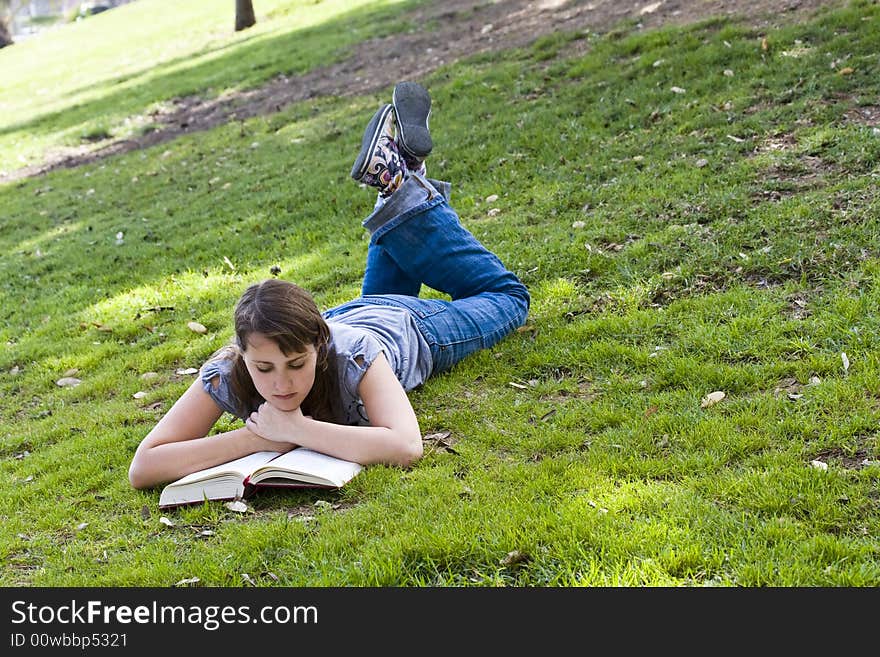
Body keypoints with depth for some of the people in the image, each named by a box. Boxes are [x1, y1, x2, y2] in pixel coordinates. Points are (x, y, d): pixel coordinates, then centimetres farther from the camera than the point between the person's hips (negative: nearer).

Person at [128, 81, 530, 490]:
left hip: (410, 328, -3)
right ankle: (401, 188, 42)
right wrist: (257, 437, -56)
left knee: (506, 295, 27)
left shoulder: (352, 353, -49)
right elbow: (141, 469, -45)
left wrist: (293, 429, -62)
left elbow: (406, 448, -63)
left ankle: (402, 184, 23)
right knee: (376, 297, 39)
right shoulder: (227, 373, -42)